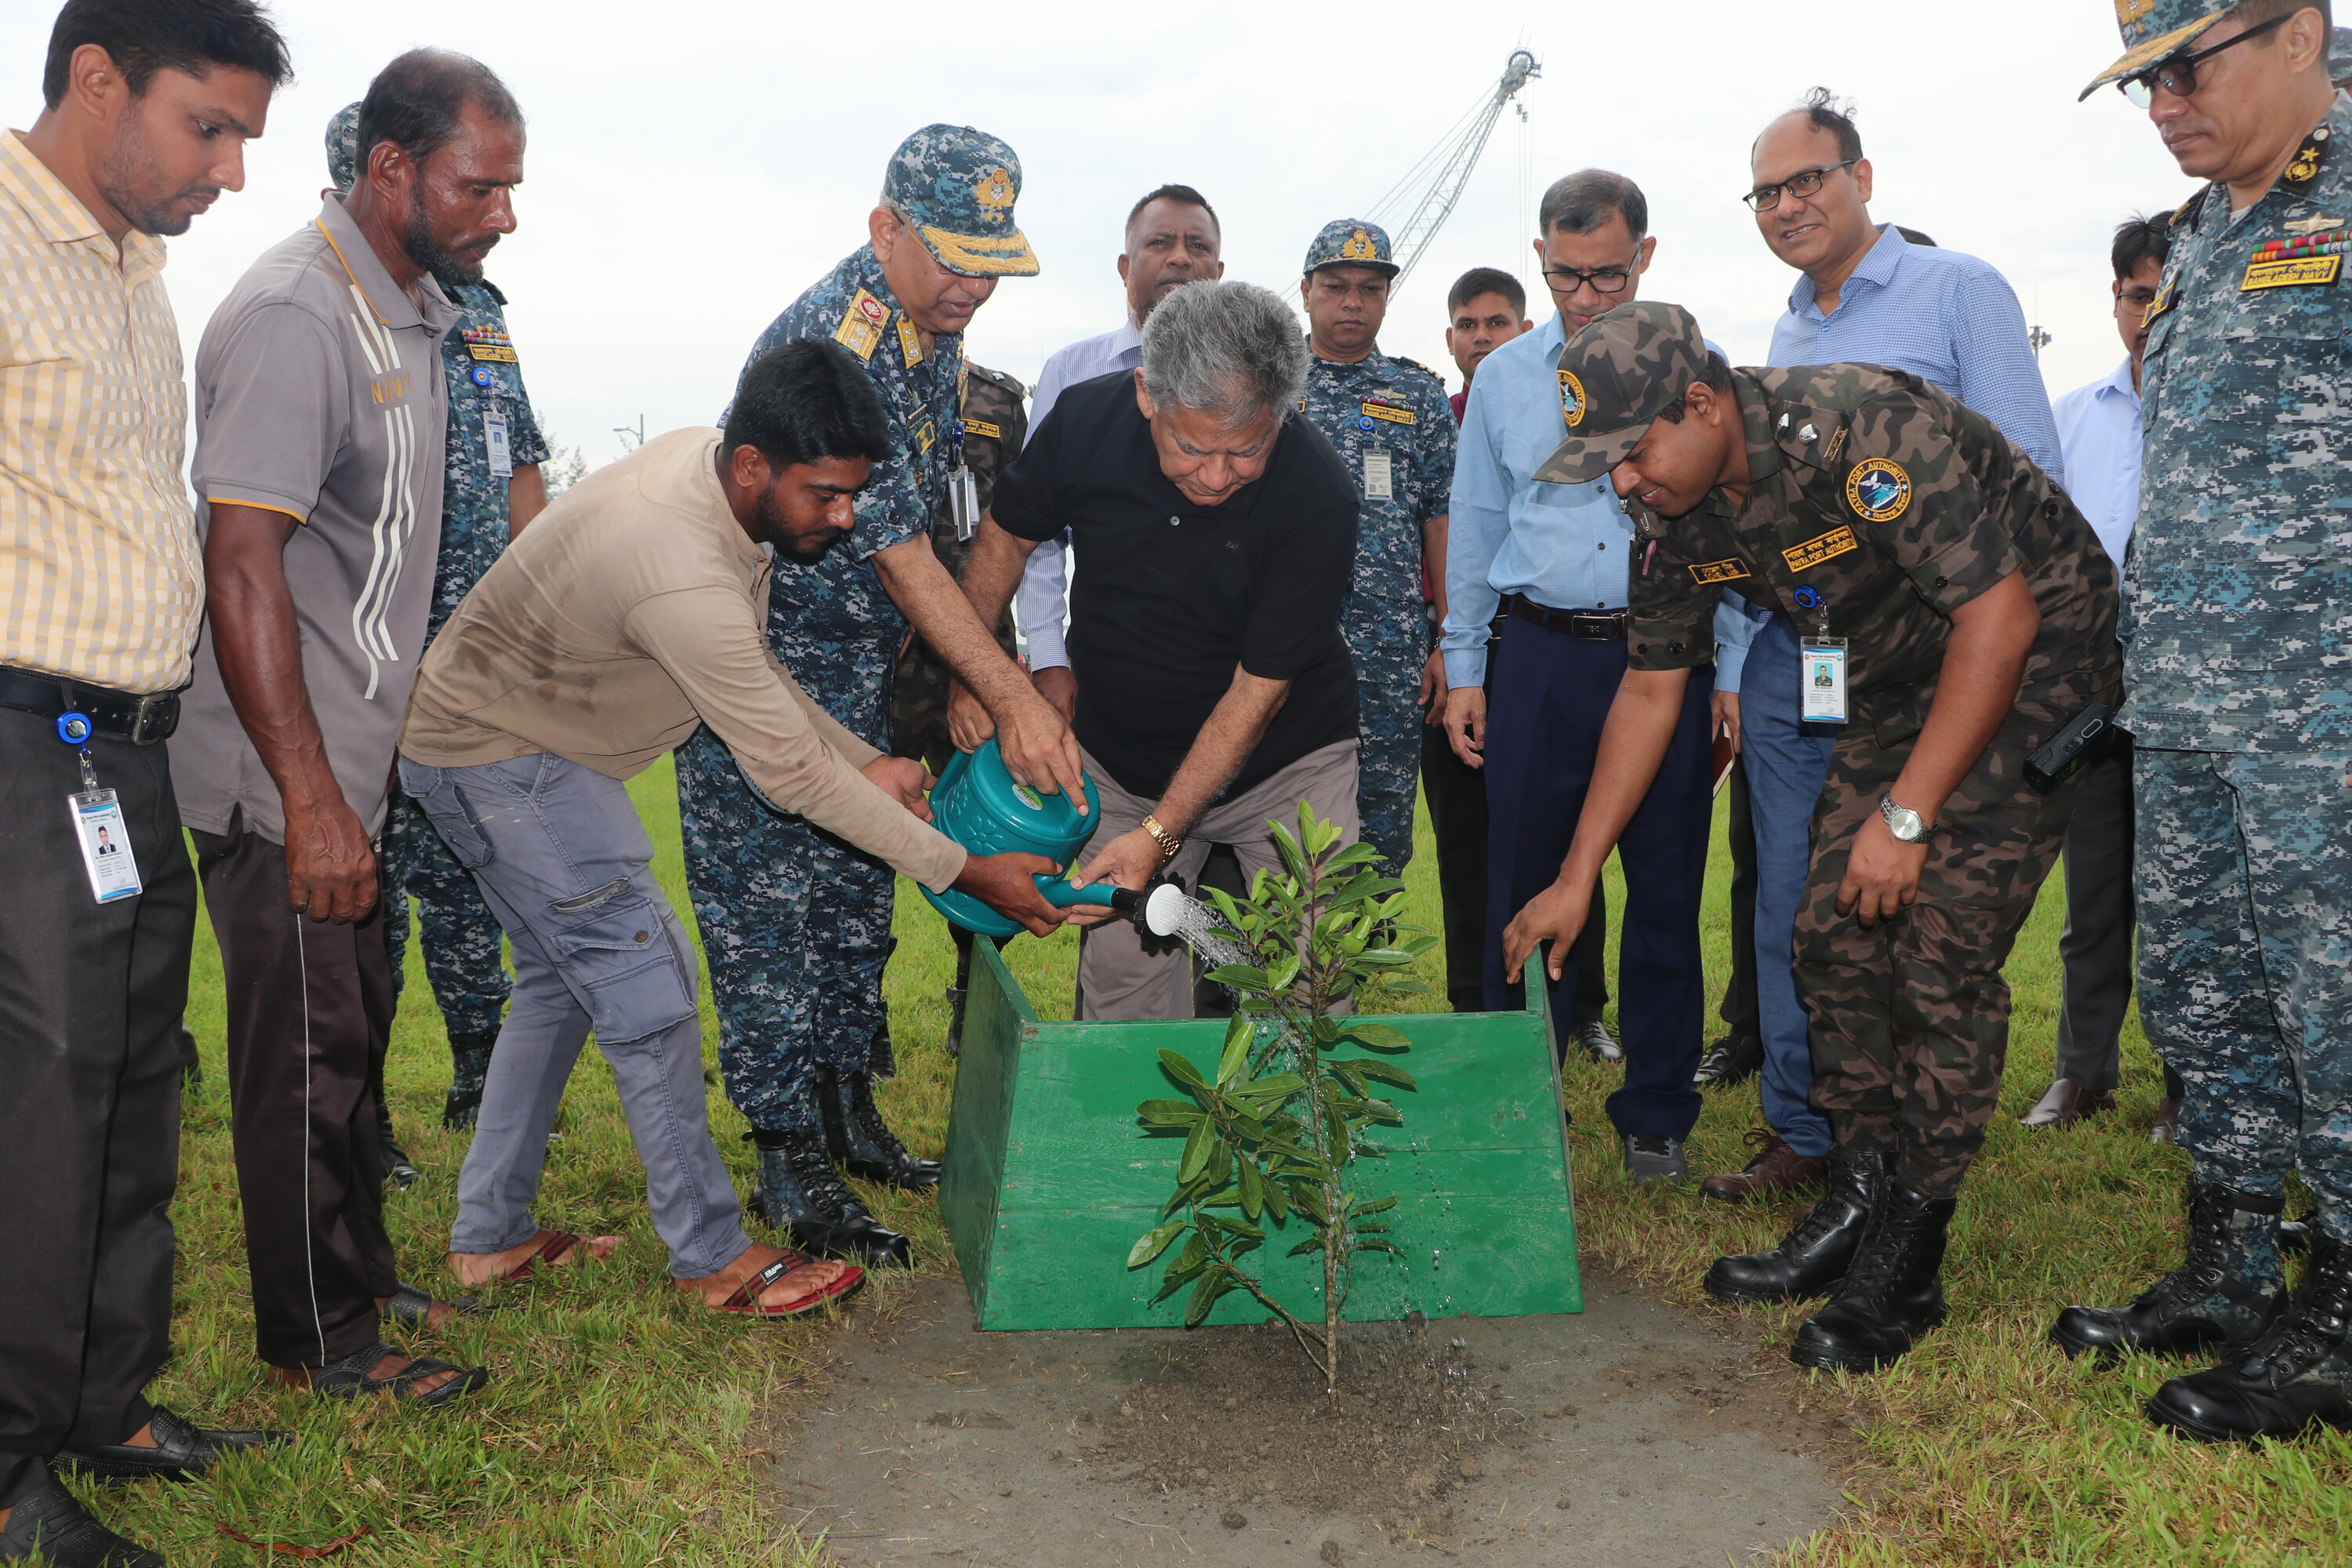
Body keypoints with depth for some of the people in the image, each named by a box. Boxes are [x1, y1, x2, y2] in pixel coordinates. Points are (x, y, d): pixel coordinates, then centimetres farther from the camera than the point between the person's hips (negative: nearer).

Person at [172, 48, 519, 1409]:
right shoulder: (295, 315, -19)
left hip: (352, 762, 9)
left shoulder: (413, 311, 11)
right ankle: (321, 1344, 17)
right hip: (285, 783, -9)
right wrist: (311, 800, -26)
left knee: (354, 1031, 19)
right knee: (307, 1055, 2)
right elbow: (242, 564, -24)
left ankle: (362, 1278, 35)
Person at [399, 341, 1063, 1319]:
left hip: (489, 733, 10)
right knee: (647, 987, -8)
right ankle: (714, 1259, 4)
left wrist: (866, 763, -1)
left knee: (562, 979, 17)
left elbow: (753, 667, 7)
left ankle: (490, 1237, 27)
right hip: (496, 759, -10)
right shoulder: (680, 575, -37)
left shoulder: (711, 472, -7)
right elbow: (788, 772, -30)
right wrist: (964, 871, -24)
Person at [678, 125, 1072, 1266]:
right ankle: (789, 1170, 7)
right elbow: (899, 555, -28)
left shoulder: (937, 329, 5)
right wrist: (1011, 695, -29)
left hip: (859, 670, 9)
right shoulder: (832, 345, -25)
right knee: (765, 915, -2)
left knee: (856, 894, 15)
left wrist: (965, 685, 11)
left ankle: (849, 1114, 29)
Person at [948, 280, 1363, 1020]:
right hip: (1122, 758, 2)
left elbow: (1258, 690, -21)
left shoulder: (1319, 495, -25)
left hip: (1288, 763, -2)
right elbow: (1005, 537, 5)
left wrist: (1158, 834, -24)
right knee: (1121, 980, 0)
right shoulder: (1084, 419, -16)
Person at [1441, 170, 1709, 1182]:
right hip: (1541, 654, 1)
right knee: (1523, 887, 4)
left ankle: (1655, 1117, 16)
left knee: (1665, 890, 3)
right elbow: (1473, 527, 15)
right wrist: (1462, 669, 11)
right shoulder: (1502, 378, 10)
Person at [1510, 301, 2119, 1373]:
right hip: (1897, 687, 8)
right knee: (1834, 937, 1)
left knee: (1939, 949, -14)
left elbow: (2000, 617, -28)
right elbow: (1650, 690, 5)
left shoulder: (1867, 432, -30)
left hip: (2033, 656, -7)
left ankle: (1904, 1265, -3)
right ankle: (1860, 1202, 17)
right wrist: (1575, 880, 4)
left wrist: (1905, 816, -28)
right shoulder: (1678, 514, -5)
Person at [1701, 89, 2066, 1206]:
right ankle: (1804, 1135, 17)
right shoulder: (1787, 332, 18)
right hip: (1790, 659, 6)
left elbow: (2032, 480, -6)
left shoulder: (1959, 293, -1)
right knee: (1792, 905, 7)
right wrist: (1734, 664, 16)